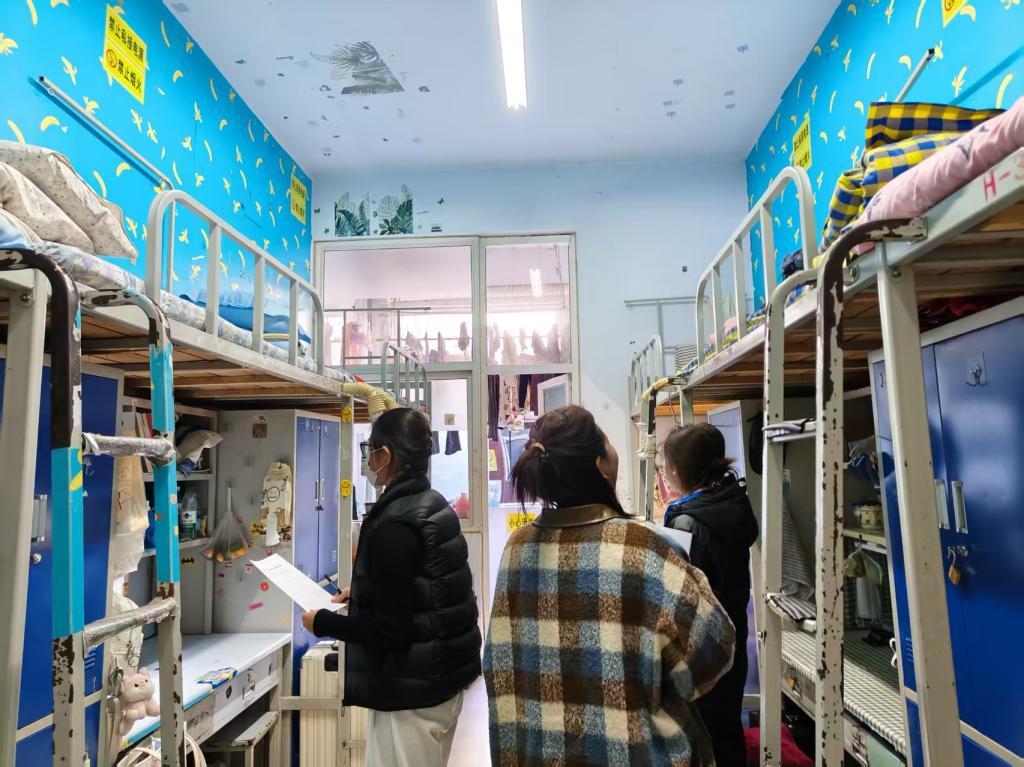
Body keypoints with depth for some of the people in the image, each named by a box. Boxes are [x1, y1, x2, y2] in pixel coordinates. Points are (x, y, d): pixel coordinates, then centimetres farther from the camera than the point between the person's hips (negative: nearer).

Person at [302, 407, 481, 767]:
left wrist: (322, 622, -9)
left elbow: (390, 629, -22)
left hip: (412, 691, -9)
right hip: (442, 677, 9)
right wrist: (359, 594, 17)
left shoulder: (393, 524, -23)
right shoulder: (434, 507, 4)